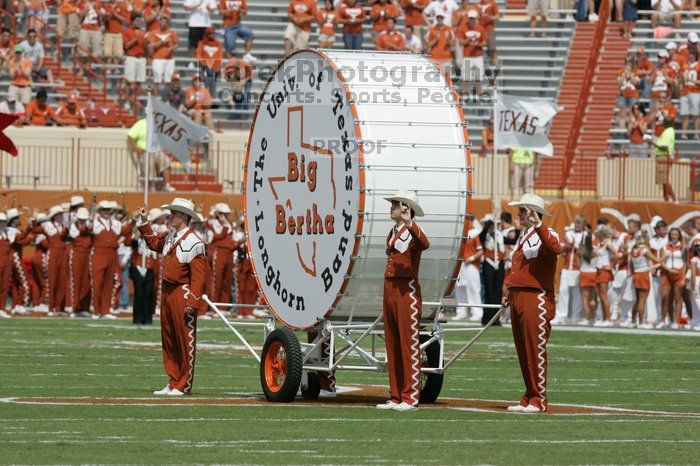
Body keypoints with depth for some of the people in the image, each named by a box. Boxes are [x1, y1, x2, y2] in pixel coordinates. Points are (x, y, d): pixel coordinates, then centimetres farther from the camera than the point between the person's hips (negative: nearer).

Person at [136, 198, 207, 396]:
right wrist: (143, 222, 24)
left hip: (183, 295, -9)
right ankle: (173, 383, 22)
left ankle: (184, 386, 5)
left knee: (185, 340, -1)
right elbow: (153, 243, 33)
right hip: (167, 292, 9)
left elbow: (198, 275, -17)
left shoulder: (193, 243, -15)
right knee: (168, 339, 13)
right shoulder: (170, 237, 10)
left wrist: (192, 302, -22)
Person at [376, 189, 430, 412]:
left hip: (407, 291, -8)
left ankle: (411, 398, -4)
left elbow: (425, 244, -31)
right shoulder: (392, 233, 17)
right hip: (389, 289, 8)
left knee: (409, 345, -6)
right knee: (392, 345, 9)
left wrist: (409, 223, -42)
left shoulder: (412, 232, -8)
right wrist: (388, 295, 20)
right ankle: (396, 397, 14)